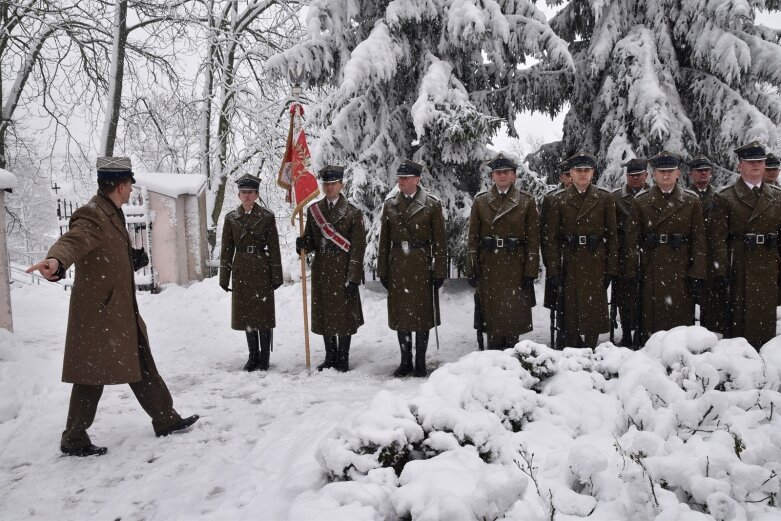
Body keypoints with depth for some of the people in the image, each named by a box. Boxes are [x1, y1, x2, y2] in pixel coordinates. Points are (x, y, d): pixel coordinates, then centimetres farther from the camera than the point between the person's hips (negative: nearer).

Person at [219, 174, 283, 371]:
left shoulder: (267, 216, -2)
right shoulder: (231, 218, 6)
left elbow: (274, 247, -2)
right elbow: (226, 249, 7)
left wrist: (276, 276, -5)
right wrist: (224, 277, 4)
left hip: (262, 270, -3)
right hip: (241, 271, 3)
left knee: (264, 313, 2)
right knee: (246, 314, 8)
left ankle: (264, 356, 12)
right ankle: (253, 355, 19)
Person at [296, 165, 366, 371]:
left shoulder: (353, 212, -4)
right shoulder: (313, 210, 8)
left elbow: (358, 248, -7)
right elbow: (311, 240, 13)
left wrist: (354, 278, -13)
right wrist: (303, 244, -12)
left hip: (343, 271, -4)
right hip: (321, 270, 4)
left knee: (344, 315, 3)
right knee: (325, 315, 11)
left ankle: (343, 359, 16)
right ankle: (330, 357, 25)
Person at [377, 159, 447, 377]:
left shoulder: (432, 204, -4)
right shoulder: (390, 204, 6)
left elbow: (439, 241, -3)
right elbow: (384, 240, 8)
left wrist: (440, 271, -6)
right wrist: (382, 270, 6)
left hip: (421, 265, -3)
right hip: (398, 265, 3)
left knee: (422, 314, 4)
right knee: (400, 314, 8)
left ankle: (420, 362, 16)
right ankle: (405, 361, 20)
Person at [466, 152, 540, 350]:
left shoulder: (527, 202, 2)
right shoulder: (480, 201, 6)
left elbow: (533, 239, 0)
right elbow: (473, 237, 5)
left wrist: (530, 272, -6)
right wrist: (471, 268, -1)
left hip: (515, 267, -1)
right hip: (488, 267, 1)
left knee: (513, 316, 2)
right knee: (492, 317, 6)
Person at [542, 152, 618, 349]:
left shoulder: (605, 198, 5)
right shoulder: (558, 199, 3)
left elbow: (612, 235, 4)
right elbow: (552, 238, 0)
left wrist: (611, 269, -1)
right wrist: (553, 271, -6)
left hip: (596, 264, 0)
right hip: (570, 264, 0)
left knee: (595, 311, 3)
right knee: (570, 312, 4)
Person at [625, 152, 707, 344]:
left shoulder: (691, 201, 5)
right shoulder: (641, 201, 4)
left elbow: (699, 240, 3)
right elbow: (633, 240, 2)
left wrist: (698, 274, -4)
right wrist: (633, 273, -4)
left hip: (681, 272, 0)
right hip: (651, 272, 0)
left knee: (682, 319, 4)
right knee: (652, 321, 3)